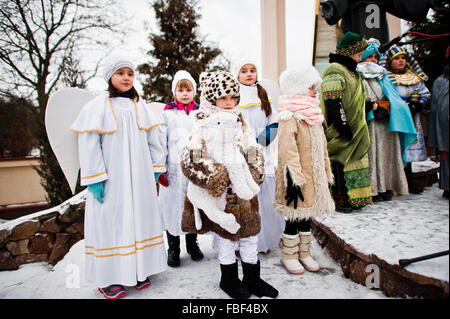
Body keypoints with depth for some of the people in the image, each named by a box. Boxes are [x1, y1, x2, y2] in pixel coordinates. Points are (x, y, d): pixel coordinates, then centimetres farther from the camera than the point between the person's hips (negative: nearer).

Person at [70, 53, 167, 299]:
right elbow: (89, 146, -6)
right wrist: (95, 179, -11)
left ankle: (139, 270, 23)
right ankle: (108, 278, 15)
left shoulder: (140, 106, 11)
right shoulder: (97, 107, -2)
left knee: (140, 218, 8)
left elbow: (152, 141, 13)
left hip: (139, 176, 4)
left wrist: (155, 169, 7)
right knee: (111, 221, 1)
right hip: (111, 178, -4)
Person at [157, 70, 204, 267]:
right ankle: (173, 249, 19)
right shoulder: (167, 114, 6)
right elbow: (161, 141, 2)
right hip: (173, 169, -1)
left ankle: (192, 244, 29)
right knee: (172, 207, 3)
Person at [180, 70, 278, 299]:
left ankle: (252, 279, 33)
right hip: (221, 194, -6)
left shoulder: (240, 122, 9)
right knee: (225, 237, 10)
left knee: (250, 234, 15)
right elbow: (190, 159, -20)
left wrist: (254, 175, -2)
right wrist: (217, 177, -23)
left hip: (244, 191, 6)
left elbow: (254, 151, 13)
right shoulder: (203, 125, -10)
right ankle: (229, 280, 32)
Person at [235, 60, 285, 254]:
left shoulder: (265, 97, 15)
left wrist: (255, 142, -9)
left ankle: (265, 240, 17)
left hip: (262, 156, 3)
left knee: (265, 198, 3)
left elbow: (274, 125, 6)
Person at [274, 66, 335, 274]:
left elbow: (321, 147, 19)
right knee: (294, 218, 4)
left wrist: (327, 175, 20)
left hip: (313, 177, 8)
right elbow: (287, 151, -21)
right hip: (298, 179, -8)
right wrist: (294, 179, -24)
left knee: (307, 215, 17)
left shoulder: (313, 115, 14)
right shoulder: (288, 116, -14)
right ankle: (289, 255, 23)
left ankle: (304, 253, 33)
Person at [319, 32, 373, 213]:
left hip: (354, 130, 11)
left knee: (353, 162, 14)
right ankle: (339, 200, 6)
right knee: (340, 164, -4)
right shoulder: (335, 71, -13)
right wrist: (343, 126, -22)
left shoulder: (350, 71, 20)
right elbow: (332, 102, -21)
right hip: (340, 132, -10)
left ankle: (351, 198, 24)